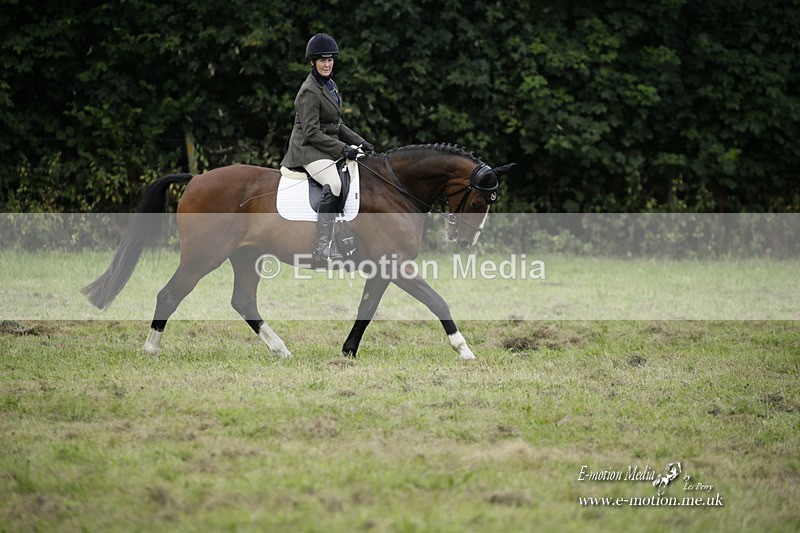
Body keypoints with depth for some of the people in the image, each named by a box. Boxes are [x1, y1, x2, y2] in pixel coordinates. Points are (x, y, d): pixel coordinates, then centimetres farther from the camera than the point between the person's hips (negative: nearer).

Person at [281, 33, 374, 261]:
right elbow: (312, 133, -18)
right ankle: (322, 247, -37)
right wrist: (342, 149, -21)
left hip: (329, 146, 10)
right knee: (333, 184, -33)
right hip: (309, 150, -10)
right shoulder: (309, 92, -13)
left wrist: (359, 142, 11)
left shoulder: (330, 86, 15)